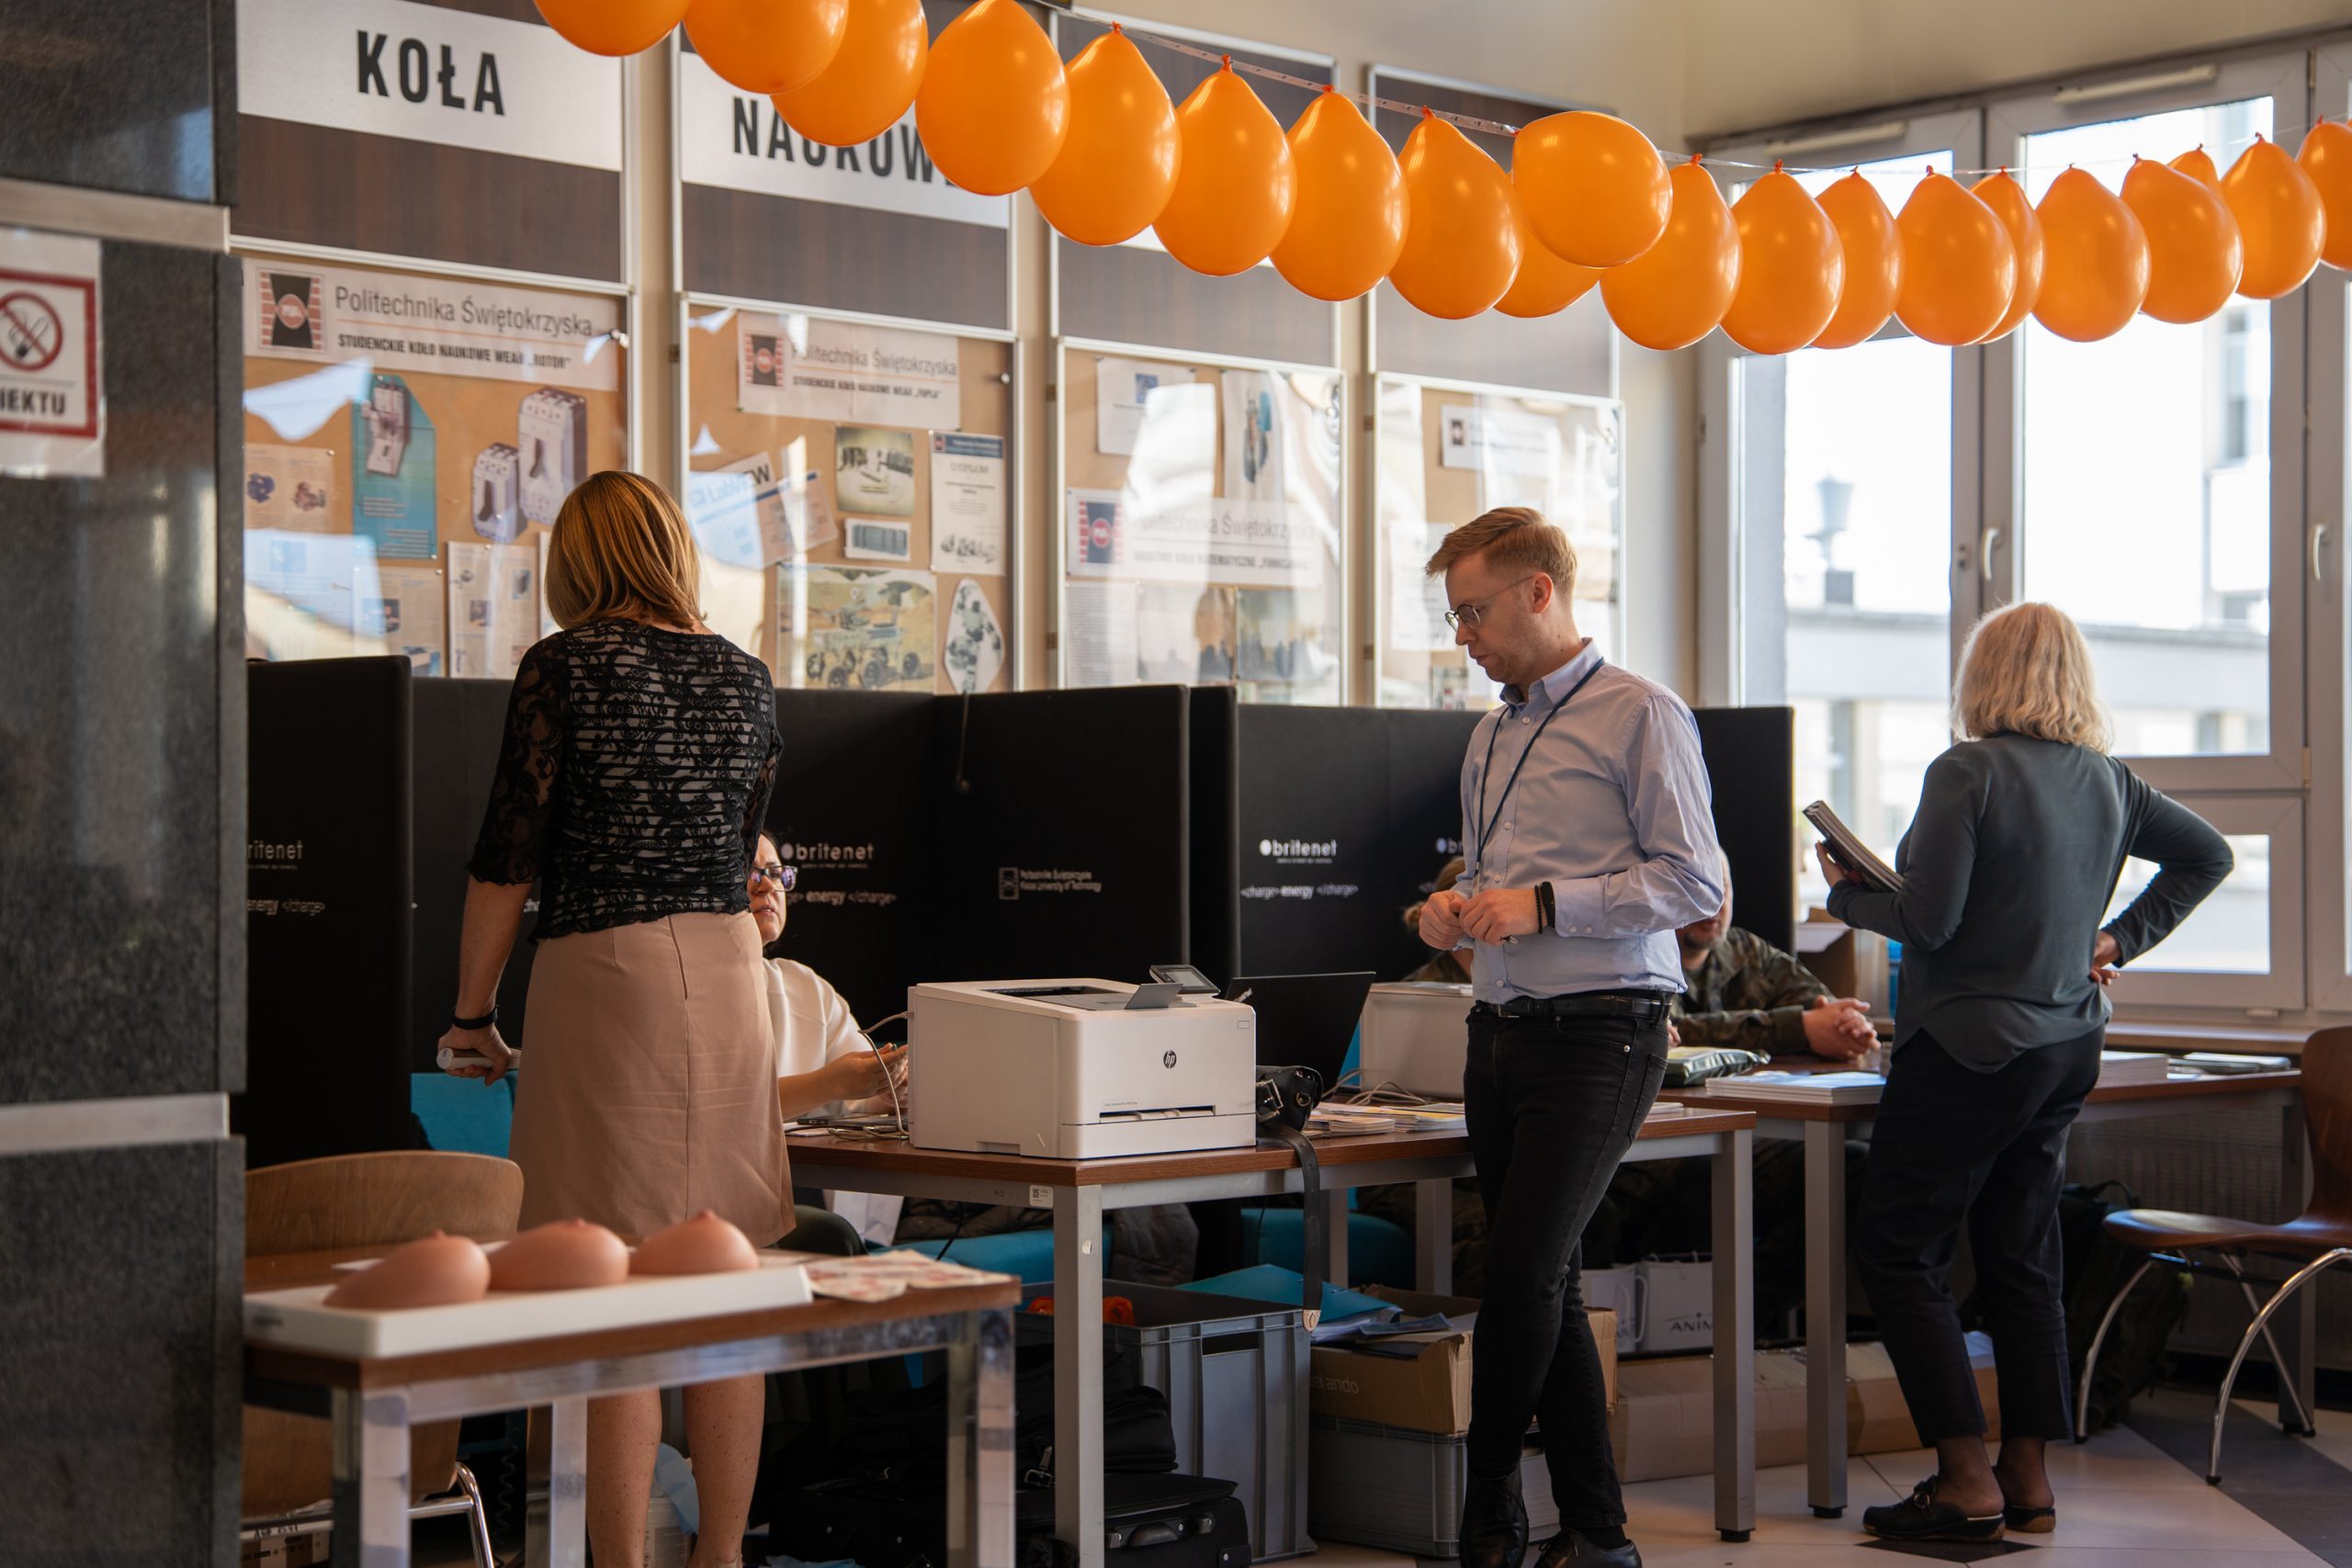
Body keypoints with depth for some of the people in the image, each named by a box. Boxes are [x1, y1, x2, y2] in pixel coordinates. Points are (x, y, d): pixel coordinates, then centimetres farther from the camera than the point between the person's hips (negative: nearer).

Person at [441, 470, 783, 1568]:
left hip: (605, 977, -5)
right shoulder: (745, 677, 10)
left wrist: (472, 1012, 4)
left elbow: (507, 855, -6)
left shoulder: (565, 668, -6)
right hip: (729, 976, 6)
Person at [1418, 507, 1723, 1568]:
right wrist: (1457, 912, 4)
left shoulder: (1639, 716, -6)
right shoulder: (1492, 736, 18)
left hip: (1597, 1034, -8)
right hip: (1503, 1032, 8)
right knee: (1544, 1284, 8)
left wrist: (1541, 904, -18)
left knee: (1521, 1273, -13)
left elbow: (1694, 882, -13)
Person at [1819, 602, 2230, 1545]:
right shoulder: (2107, 781, 6)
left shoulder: (1968, 774, -16)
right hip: (2069, 1045, 8)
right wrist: (2119, 939, 17)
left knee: (1898, 1253, 1)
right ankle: (2028, 1482, 16)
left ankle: (1968, 1484, -3)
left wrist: (1847, 894, -1)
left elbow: (1928, 921, -19)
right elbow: (2206, 854, 19)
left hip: (1973, 1049, -7)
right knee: (2021, 1260, 13)